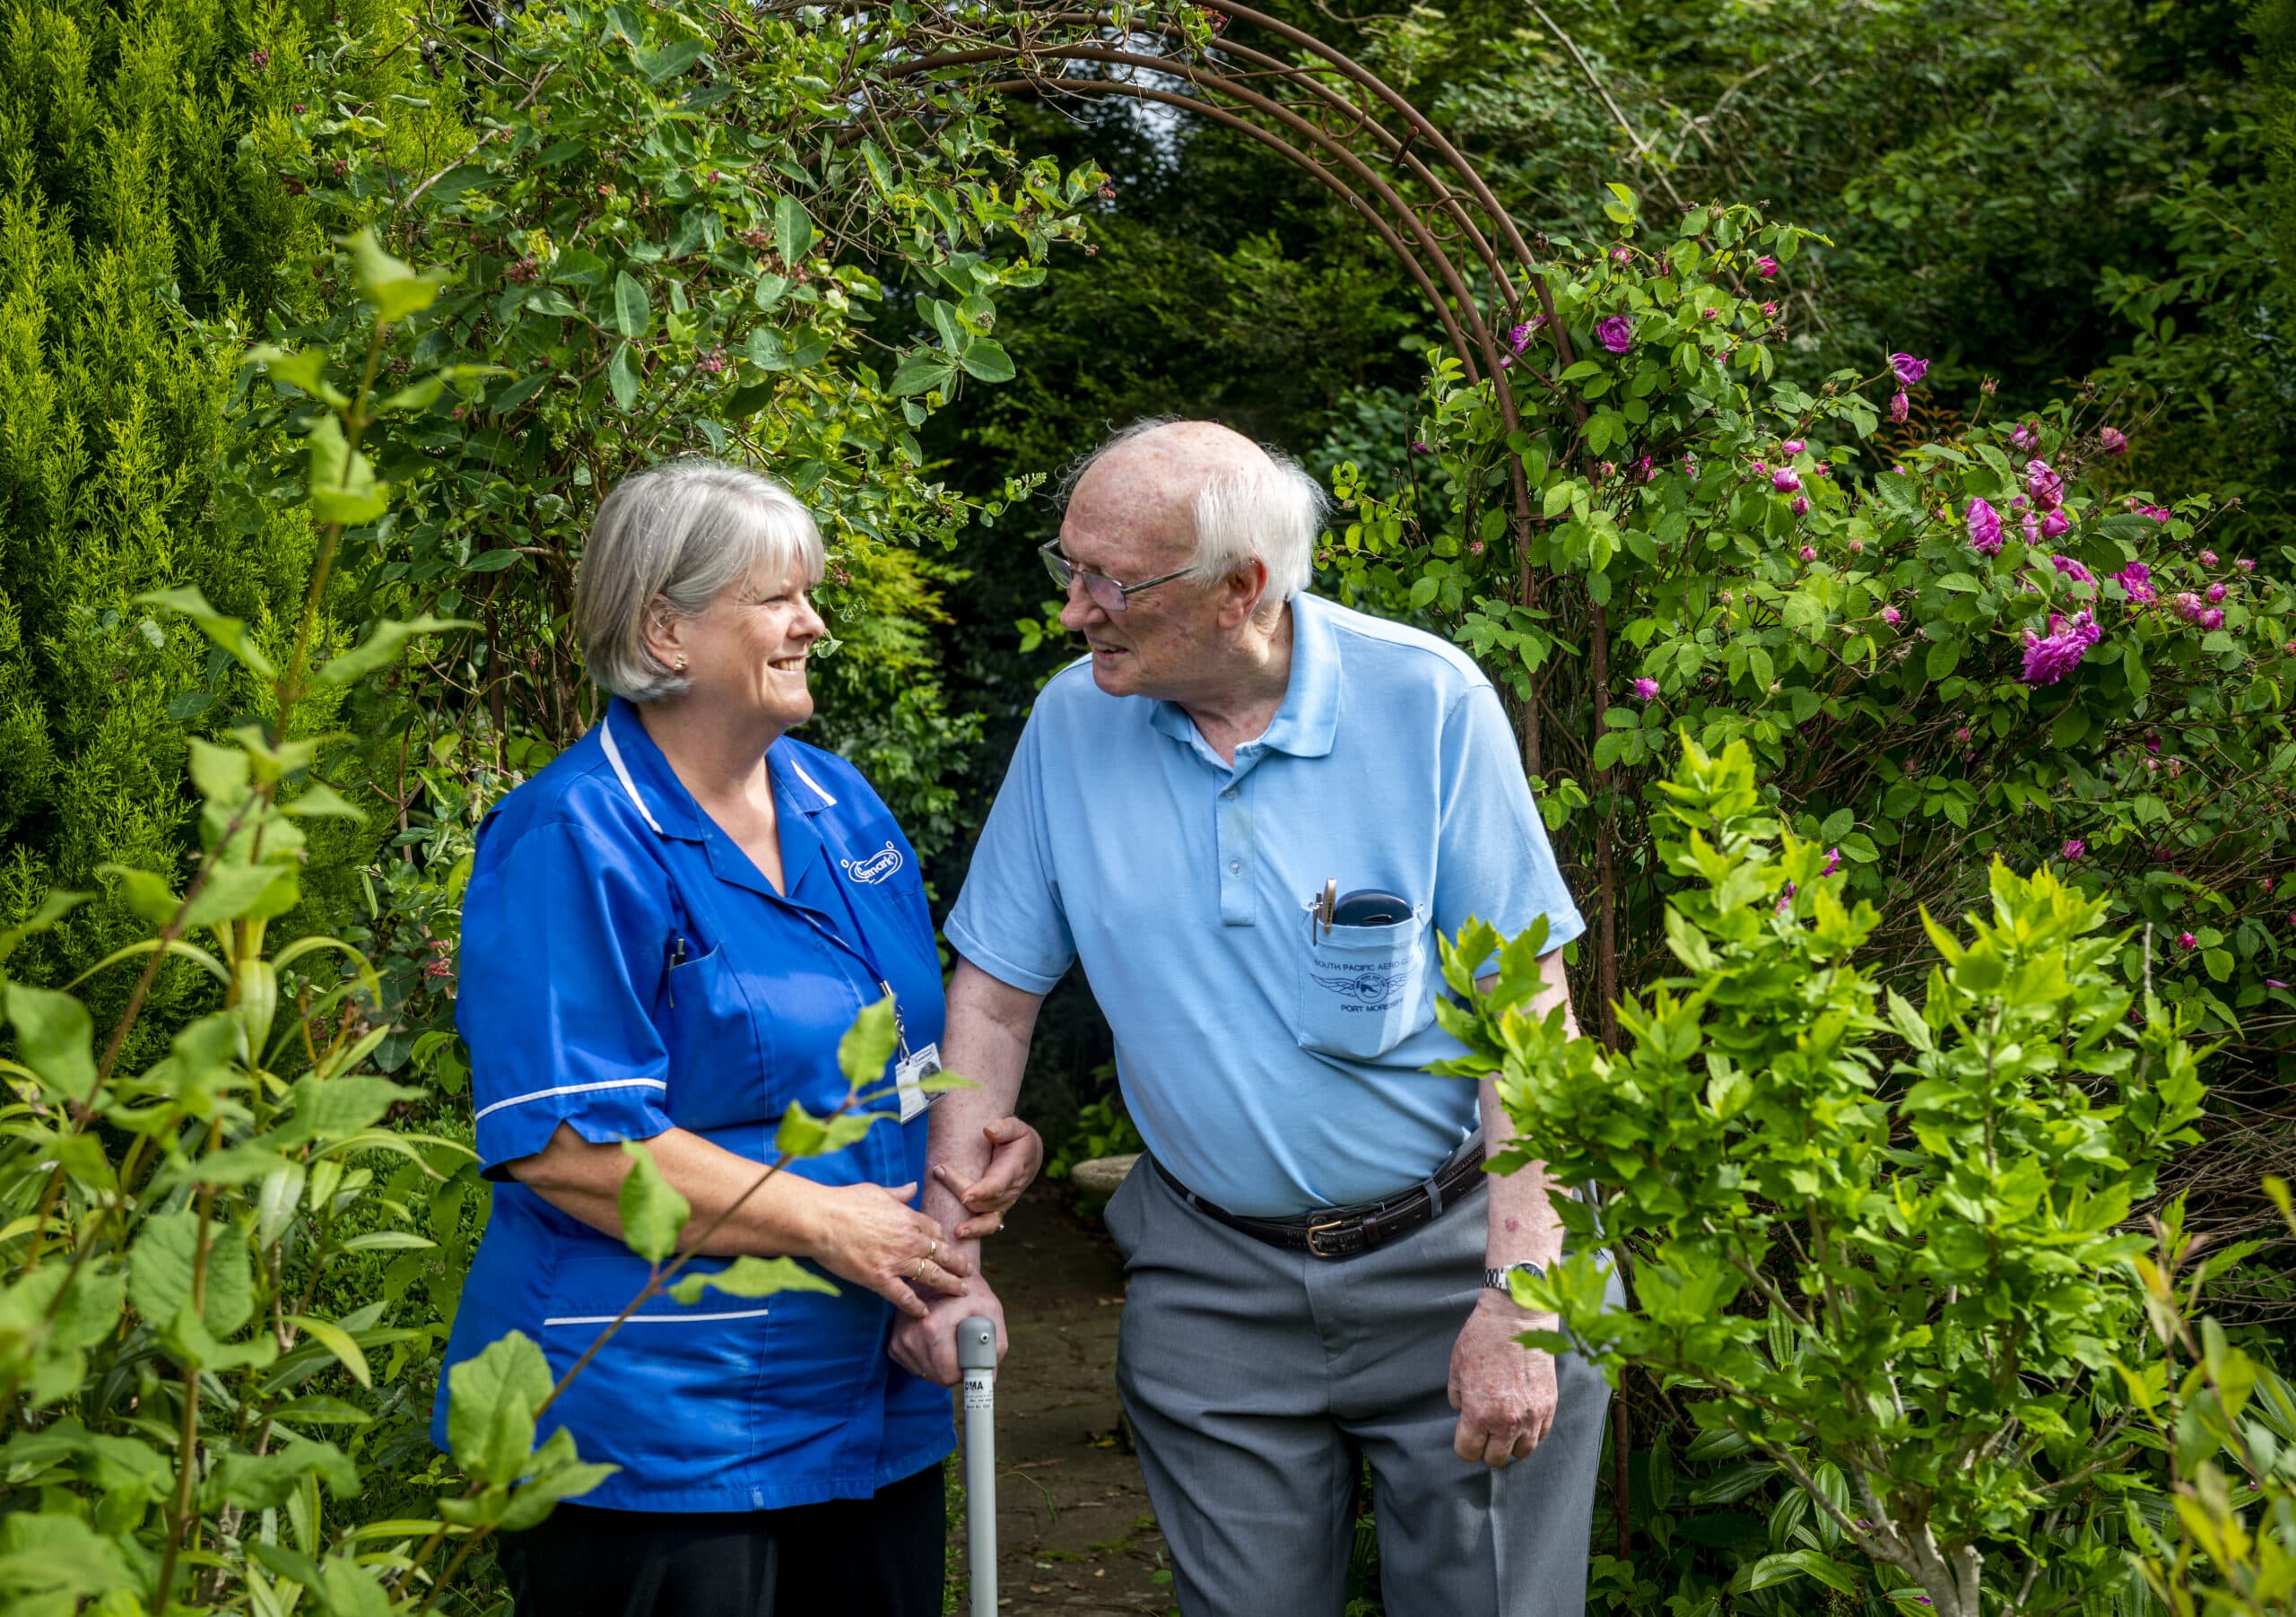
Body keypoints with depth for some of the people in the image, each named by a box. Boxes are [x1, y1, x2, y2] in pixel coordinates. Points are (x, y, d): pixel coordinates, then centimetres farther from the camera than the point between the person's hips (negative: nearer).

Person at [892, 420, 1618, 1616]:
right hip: (1214, 1286, 2)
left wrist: (1519, 1302, -16)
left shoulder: (1428, 702, -12)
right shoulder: (1073, 722, -3)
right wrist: (946, 1250, -6)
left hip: (1453, 1250, -2)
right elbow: (993, 994, 4)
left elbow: (1530, 1011, -11)